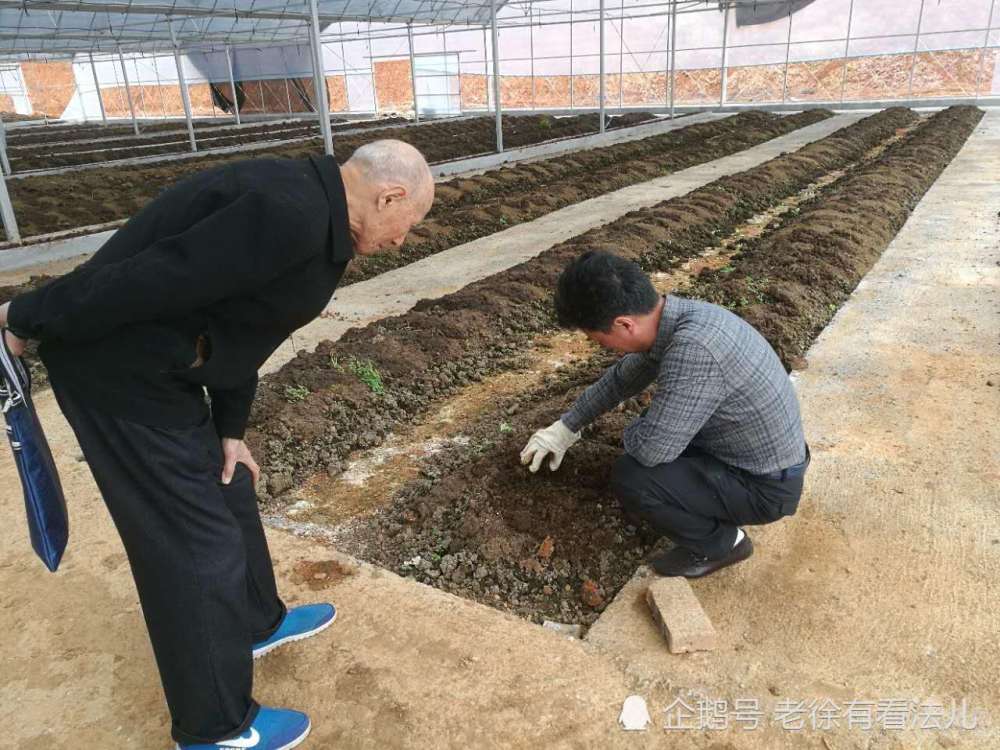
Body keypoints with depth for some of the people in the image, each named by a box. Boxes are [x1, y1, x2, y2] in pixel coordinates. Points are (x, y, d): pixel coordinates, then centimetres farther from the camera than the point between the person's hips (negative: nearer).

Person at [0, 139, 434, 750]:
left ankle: (256, 623, 47)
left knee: (227, 494, 23)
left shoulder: (307, 207, 9)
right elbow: (149, 281, -26)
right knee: (196, 545, 1)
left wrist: (231, 430, 14)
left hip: (157, 361, 10)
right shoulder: (291, 216, -26)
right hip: (118, 369, -10)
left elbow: (236, 317, 14)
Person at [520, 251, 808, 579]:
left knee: (629, 478, -16)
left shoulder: (693, 349, -36)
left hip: (764, 485, -8)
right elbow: (623, 376, 11)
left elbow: (651, 448, -31)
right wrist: (567, 427, 17)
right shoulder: (675, 315, -6)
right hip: (762, 457, 9)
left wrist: (631, 431, -7)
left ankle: (719, 544, 5)